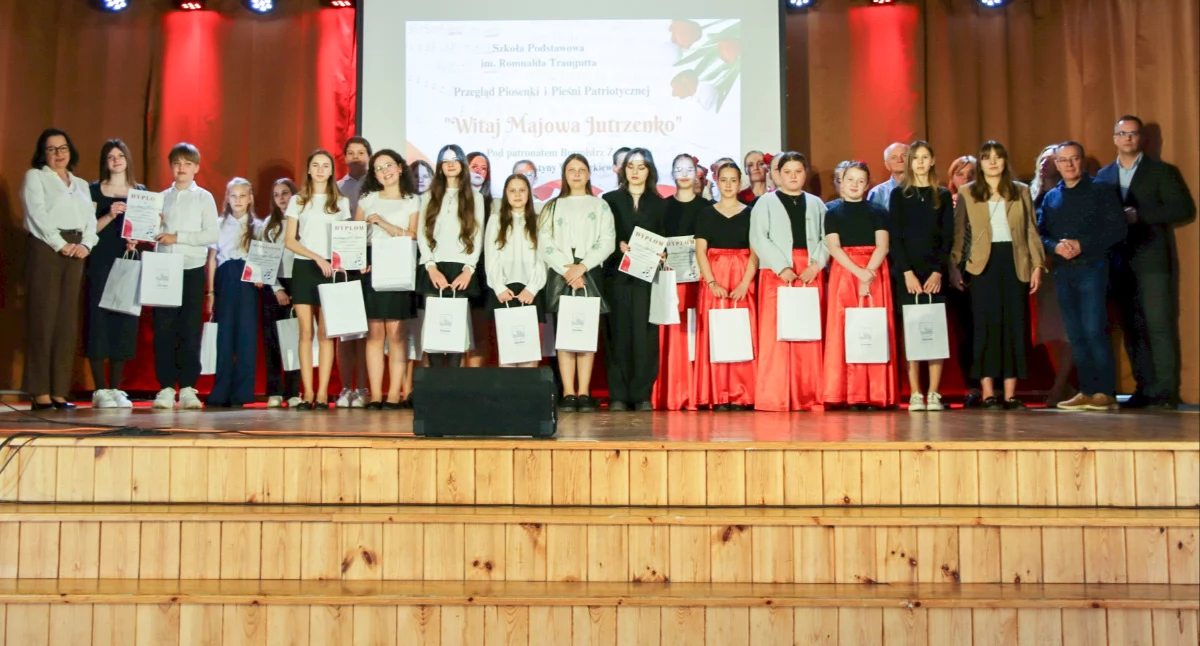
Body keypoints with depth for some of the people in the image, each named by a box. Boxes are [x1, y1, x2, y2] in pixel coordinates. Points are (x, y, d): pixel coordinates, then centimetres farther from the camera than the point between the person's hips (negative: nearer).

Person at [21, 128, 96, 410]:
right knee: (44, 318, -8)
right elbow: (37, 214, -5)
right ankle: (40, 393, -8)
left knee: (68, 321, 1)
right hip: (46, 248, -5)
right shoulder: (35, 176, 8)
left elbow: (90, 219, 13)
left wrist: (86, 245, -5)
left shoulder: (81, 184, 23)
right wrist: (60, 244, -14)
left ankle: (59, 392, 2)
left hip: (76, 252, 5)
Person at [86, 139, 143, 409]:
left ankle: (116, 389, 9)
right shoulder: (95, 190, 5)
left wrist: (136, 240, -7)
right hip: (100, 263, -2)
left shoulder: (141, 192, 12)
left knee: (124, 322, 2)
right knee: (99, 320, -5)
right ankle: (100, 390, -1)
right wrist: (109, 215, -16)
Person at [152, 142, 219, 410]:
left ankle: (187, 388, 4)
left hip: (192, 270, -2)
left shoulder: (204, 197, 4)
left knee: (190, 330, -1)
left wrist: (177, 237, -11)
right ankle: (166, 387, 6)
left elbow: (212, 234, -6)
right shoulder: (161, 197, 12)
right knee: (163, 330, 0)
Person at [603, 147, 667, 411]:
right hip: (617, 274, 0)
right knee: (618, 333, -3)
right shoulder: (610, 199, 12)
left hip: (647, 275, 0)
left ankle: (642, 395, 0)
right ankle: (618, 395, 0)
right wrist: (619, 245, -12)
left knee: (644, 333, -4)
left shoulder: (659, 203, 15)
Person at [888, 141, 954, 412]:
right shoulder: (899, 194, 7)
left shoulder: (943, 196, 11)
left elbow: (948, 238, 6)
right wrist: (908, 272, -9)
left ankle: (934, 394, 0)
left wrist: (938, 272, -7)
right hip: (906, 272, -1)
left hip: (934, 273, 1)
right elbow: (894, 237, 1)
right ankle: (915, 394, 0)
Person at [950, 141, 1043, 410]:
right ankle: (988, 393, -2)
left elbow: (1031, 230, 10)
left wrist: (1037, 264, 3)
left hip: (1015, 262, 2)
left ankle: (1010, 395, 6)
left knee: (1015, 325, 1)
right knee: (986, 325, -5)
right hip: (983, 263, -2)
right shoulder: (967, 193, 6)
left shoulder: (1021, 191, 11)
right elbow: (958, 232, 3)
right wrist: (954, 266, -5)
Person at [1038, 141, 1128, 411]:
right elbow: (1041, 232, 9)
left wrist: (1082, 245, -15)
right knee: (1076, 335, 6)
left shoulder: (1102, 190, 2)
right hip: (1063, 272, 5)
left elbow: (1117, 229, -5)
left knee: (1094, 331, -12)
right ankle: (1087, 392, 12)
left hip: (1092, 269, -5)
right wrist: (1055, 246, -12)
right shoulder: (1050, 197, 15)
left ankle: (1105, 392, -5)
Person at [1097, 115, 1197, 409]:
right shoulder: (1104, 175, 14)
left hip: (1152, 260, -4)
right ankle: (1145, 389, 9)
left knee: (1159, 325, -7)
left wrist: (1140, 215, -12)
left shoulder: (1162, 171, 3)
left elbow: (1185, 209, -5)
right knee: (1132, 328, 4)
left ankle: (1166, 391, -4)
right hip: (1121, 262, 4)